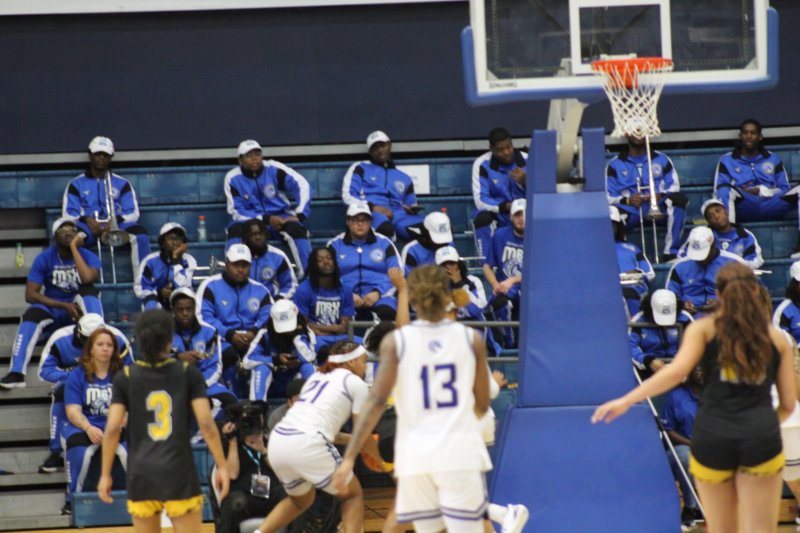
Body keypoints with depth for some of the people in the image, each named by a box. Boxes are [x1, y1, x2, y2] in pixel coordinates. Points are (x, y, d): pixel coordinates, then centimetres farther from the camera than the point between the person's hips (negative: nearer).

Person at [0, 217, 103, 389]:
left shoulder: (88, 256, -7)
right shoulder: (44, 258, -5)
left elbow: (88, 278, -30)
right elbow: (30, 295, -12)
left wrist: (74, 247, -21)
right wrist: (64, 306, -22)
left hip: (81, 308, 0)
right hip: (53, 309, 0)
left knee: (89, 290, -30)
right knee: (31, 316, -32)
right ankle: (16, 373, -42)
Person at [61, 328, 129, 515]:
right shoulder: (77, 375, 3)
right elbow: (73, 411, -6)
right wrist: (88, 428, -27)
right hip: (83, 426, -1)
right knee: (78, 449, -36)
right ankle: (72, 499, -22)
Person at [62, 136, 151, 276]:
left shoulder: (121, 184, 19)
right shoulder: (76, 184, 17)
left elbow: (133, 214, 9)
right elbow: (68, 215, 6)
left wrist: (115, 220, -13)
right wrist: (86, 219, -15)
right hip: (88, 228, -1)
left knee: (140, 234, -32)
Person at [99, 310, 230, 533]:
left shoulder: (125, 378, 1)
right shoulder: (188, 373, -2)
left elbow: (112, 429, -3)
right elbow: (206, 424, -7)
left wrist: (105, 474, 4)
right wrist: (222, 466, -1)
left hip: (142, 474, 2)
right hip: (179, 472, -1)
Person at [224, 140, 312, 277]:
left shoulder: (274, 169, -9)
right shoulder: (233, 178, -7)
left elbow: (302, 186, -9)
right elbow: (236, 211, -8)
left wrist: (299, 215, -18)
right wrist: (266, 219, -19)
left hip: (280, 216, 0)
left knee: (296, 229, -31)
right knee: (235, 229, -32)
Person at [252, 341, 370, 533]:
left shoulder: (317, 376, 27)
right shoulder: (356, 383, 8)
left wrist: (350, 439, 41)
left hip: (278, 442, 7)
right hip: (307, 445, -7)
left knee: (301, 500, 31)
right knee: (353, 495, 15)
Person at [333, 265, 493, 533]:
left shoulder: (395, 342, 0)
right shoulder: (472, 339, 3)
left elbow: (377, 401, -8)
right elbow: (482, 406, 10)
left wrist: (349, 457, -8)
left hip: (416, 455, 1)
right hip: (460, 453, -1)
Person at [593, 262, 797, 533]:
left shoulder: (704, 328, 6)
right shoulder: (776, 338, 12)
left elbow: (678, 371, -11)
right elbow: (788, 403, 13)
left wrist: (625, 401, -8)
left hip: (712, 438, 0)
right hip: (761, 439, 0)